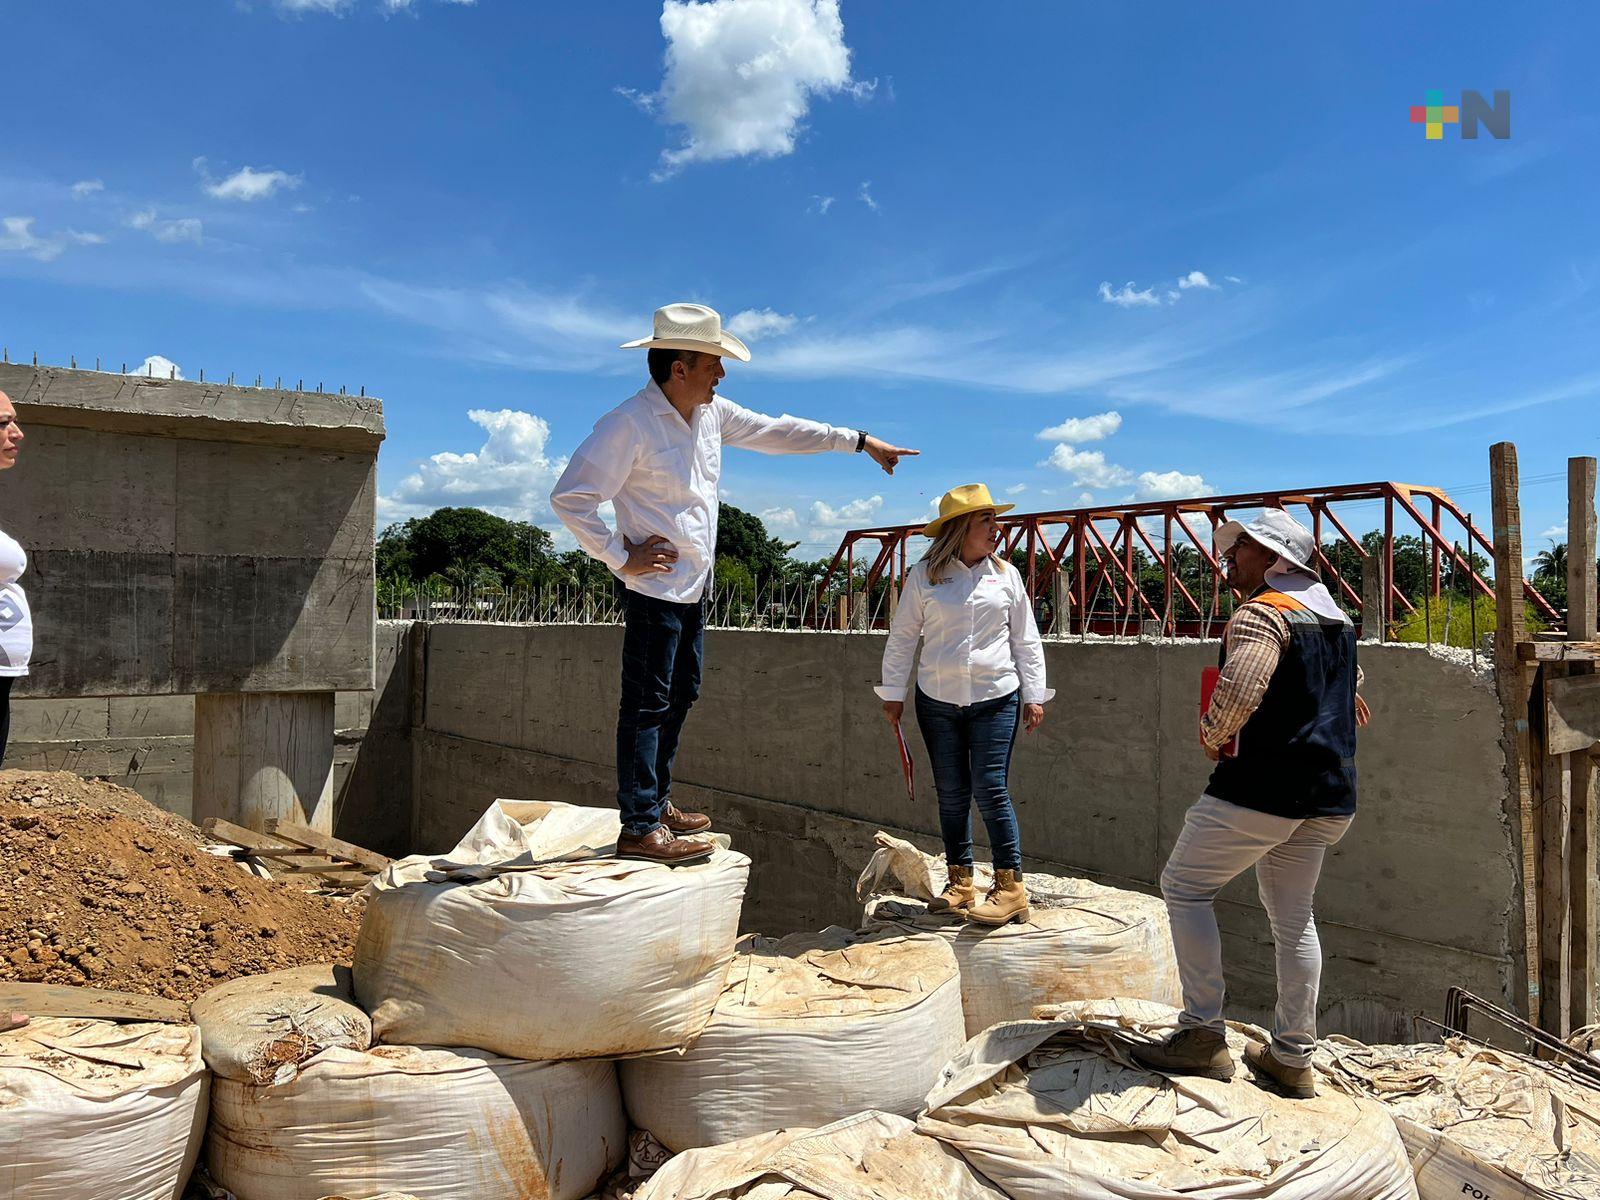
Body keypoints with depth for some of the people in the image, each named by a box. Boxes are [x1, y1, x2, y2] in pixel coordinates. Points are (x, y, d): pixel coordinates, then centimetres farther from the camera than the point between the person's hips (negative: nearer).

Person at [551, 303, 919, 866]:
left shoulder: (711, 413, 7)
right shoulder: (628, 424, -17)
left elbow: (777, 431, 16)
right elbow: (569, 498, -18)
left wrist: (860, 441, 16)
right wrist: (621, 557, -16)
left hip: (694, 587, 9)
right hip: (655, 586, -9)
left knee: (680, 696, 16)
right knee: (647, 704, -4)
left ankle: (657, 804, 29)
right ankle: (640, 829, 3)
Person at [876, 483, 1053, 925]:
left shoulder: (1005, 574, 5)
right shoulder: (924, 575, 1)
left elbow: (1026, 640, 9)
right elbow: (902, 637, 6)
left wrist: (1034, 694, 6)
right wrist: (893, 693, 5)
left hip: (996, 699, -1)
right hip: (938, 701, 1)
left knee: (991, 790, -7)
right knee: (951, 794, 7)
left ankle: (1011, 888, 1)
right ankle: (960, 883, 19)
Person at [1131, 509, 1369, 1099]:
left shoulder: (1261, 613, -14)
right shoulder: (1336, 618, 16)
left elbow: (1239, 690, -30)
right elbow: (1348, 677, 36)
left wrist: (1213, 735, -13)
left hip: (1263, 785, -9)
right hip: (1329, 795, 9)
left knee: (1185, 886, 4)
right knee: (1292, 917, 16)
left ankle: (1204, 1036, 3)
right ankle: (1293, 1059, 21)